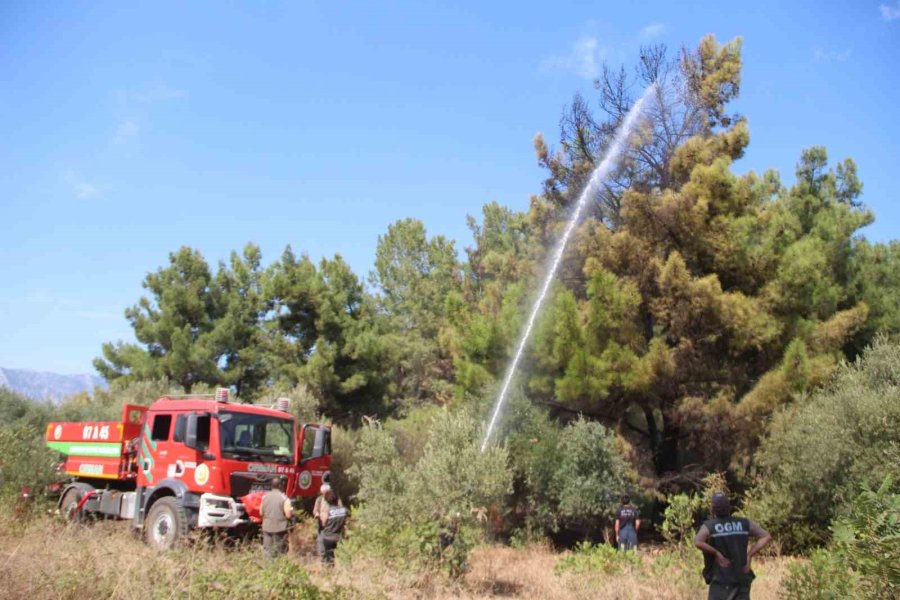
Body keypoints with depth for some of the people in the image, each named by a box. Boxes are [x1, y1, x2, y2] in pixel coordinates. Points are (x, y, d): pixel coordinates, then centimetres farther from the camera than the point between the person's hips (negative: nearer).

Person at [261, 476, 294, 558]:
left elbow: (261, 513, 10)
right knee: (279, 552, 5)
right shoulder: (284, 498, -12)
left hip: (267, 527, 4)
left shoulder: (265, 497, 3)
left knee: (267, 551, 12)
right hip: (280, 528, -4)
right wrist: (292, 510, 5)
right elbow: (288, 515, -15)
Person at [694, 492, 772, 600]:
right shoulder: (743, 523, 5)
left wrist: (717, 554, -13)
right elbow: (766, 536, 5)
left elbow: (697, 542, -26)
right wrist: (749, 555, 2)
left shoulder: (709, 526, -7)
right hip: (742, 578, 4)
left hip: (720, 580, -3)